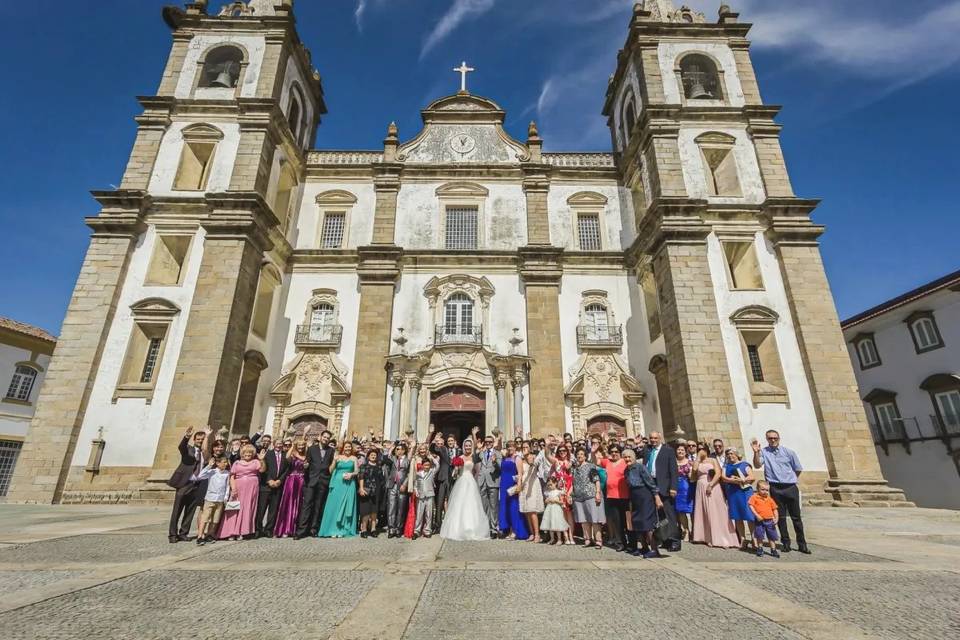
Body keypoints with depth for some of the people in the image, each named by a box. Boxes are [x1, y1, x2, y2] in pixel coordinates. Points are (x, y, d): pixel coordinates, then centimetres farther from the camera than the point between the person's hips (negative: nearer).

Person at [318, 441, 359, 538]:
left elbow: (356, 471, 7)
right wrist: (334, 461, -13)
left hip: (349, 485, 1)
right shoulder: (337, 457, 4)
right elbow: (331, 471, 1)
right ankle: (333, 529, 9)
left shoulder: (354, 458, 7)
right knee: (335, 506, 1)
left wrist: (351, 474, -13)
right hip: (337, 484, -1)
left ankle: (343, 530, 9)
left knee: (346, 506, 2)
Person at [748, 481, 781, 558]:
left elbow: (774, 509, 12)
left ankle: (773, 550, 24)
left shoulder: (770, 499, 8)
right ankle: (760, 549, 18)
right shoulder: (754, 497, -5)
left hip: (770, 521, 3)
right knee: (759, 536, 3)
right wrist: (756, 515, -18)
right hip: (760, 521, -3)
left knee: (772, 536, 10)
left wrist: (776, 518, -1)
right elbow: (750, 506, -11)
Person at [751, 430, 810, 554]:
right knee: (780, 517, 6)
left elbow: (798, 469, 13)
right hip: (776, 489, -1)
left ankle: (802, 544, 19)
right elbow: (757, 465, -16)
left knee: (796, 517, 8)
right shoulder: (763, 452, -2)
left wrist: (791, 479, 13)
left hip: (791, 488, 1)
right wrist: (756, 452, -29)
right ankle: (785, 543, 16)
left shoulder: (788, 452, 2)